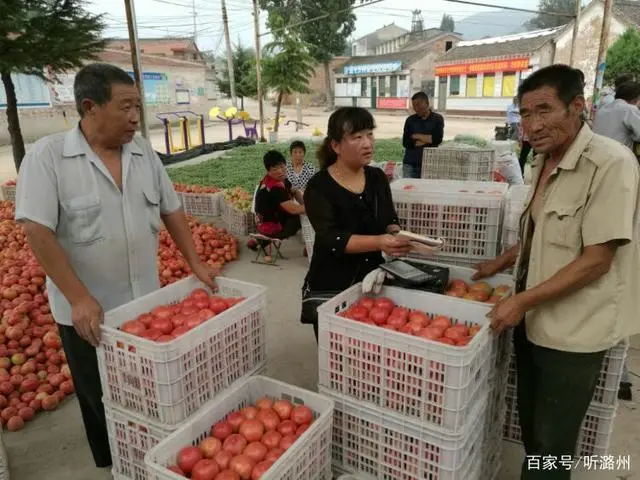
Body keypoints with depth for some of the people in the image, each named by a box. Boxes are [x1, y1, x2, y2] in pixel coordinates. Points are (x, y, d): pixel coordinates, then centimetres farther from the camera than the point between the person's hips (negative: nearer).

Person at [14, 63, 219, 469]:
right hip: (88, 312, -4)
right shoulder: (47, 156, -13)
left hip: (146, 301, 4)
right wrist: (79, 298, -22)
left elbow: (171, 210, 8)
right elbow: (37, 231, -18)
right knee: (103, 402, 14)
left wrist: (196, 264, 4)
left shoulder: (144, 152, 2)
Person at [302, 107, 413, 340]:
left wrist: (396, 235, -19)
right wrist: (378, 242, -37)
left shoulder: (377, 177, 3)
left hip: (371, 281, 5)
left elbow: (389, 220, 4)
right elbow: (331, 239, -23)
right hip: (330, 290, -4)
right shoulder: (319, 187, -14)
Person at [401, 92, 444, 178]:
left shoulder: (437, 119, 5)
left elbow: (437, 139, -9)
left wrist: (415, 136, -3)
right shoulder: (410, 120, 8)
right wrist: (427, 140, -7)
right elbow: (405, 142, -2)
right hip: (410, 164, 2)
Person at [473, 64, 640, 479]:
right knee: (531, 426, 23)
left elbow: (597, 259, -22)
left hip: (573, 330, -7)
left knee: (551, 443, 10)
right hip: (534, 319, 8)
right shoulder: (544, 161, 5)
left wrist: (522, 301, -22)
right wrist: (499, 265, 16)